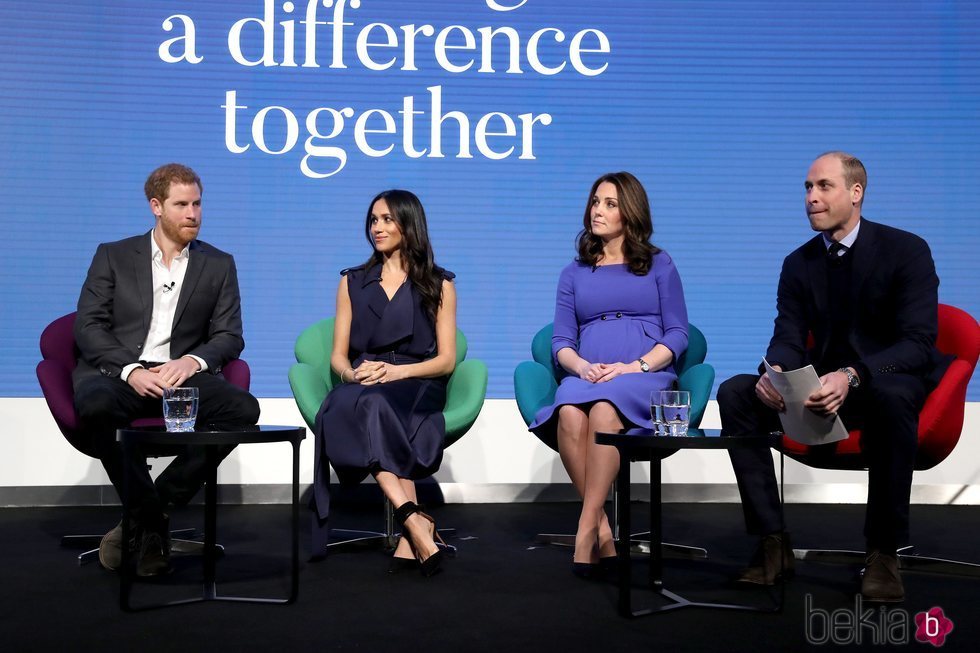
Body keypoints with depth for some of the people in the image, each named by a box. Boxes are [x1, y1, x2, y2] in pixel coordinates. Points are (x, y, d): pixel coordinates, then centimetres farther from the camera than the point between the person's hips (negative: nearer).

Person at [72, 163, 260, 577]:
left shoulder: (218, 265, 15)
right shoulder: (113, 256, 12)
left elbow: (230, 336, 9)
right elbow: (87, 326, 3)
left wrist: (193, 360, -14)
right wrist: (130, 370, -15)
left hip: (181, 374, 1)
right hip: (116, 373, -1)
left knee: (243, 407, -29)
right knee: (96, 404, -38)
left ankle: (148, 514, -17)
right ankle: (149, 519, -18)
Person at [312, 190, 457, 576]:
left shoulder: (439, 285, 14)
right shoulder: (353, 282, 21)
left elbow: (446, 360, 5)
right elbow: (338, 356, 14)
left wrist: (397, 371, -14)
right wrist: (352, 374, -10)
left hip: (417, 389, -2)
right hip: (361, 389, 2)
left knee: (373, 405, -38)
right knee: (343, 406, -36)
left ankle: (409, 535, -42)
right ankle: (416, 523, -45)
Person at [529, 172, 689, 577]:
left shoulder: (658, 265, 15)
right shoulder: (574, 273, 22)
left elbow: (677, 334, 6)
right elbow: (561, 340, 13)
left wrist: (636, 366, -11)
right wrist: (582, 366, -9)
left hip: (647, 376, -2)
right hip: (586, 376, 2)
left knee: (604, 409, -37)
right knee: (569, 415, -35)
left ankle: (586, 529, -32)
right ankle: (602, 529, -26)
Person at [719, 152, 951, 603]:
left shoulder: (906, 250, -9)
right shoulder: (799, 263, 5)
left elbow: (918, 344, -19)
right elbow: (788, 339, -1)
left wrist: (852, 376, -37)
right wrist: (774, 371, -27)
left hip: (891, 383, -4)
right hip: (824, 389, 5)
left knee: (891, 395, -41)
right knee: (735, 393, -17)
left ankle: (884, 550, -25)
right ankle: (773, 542, -16)